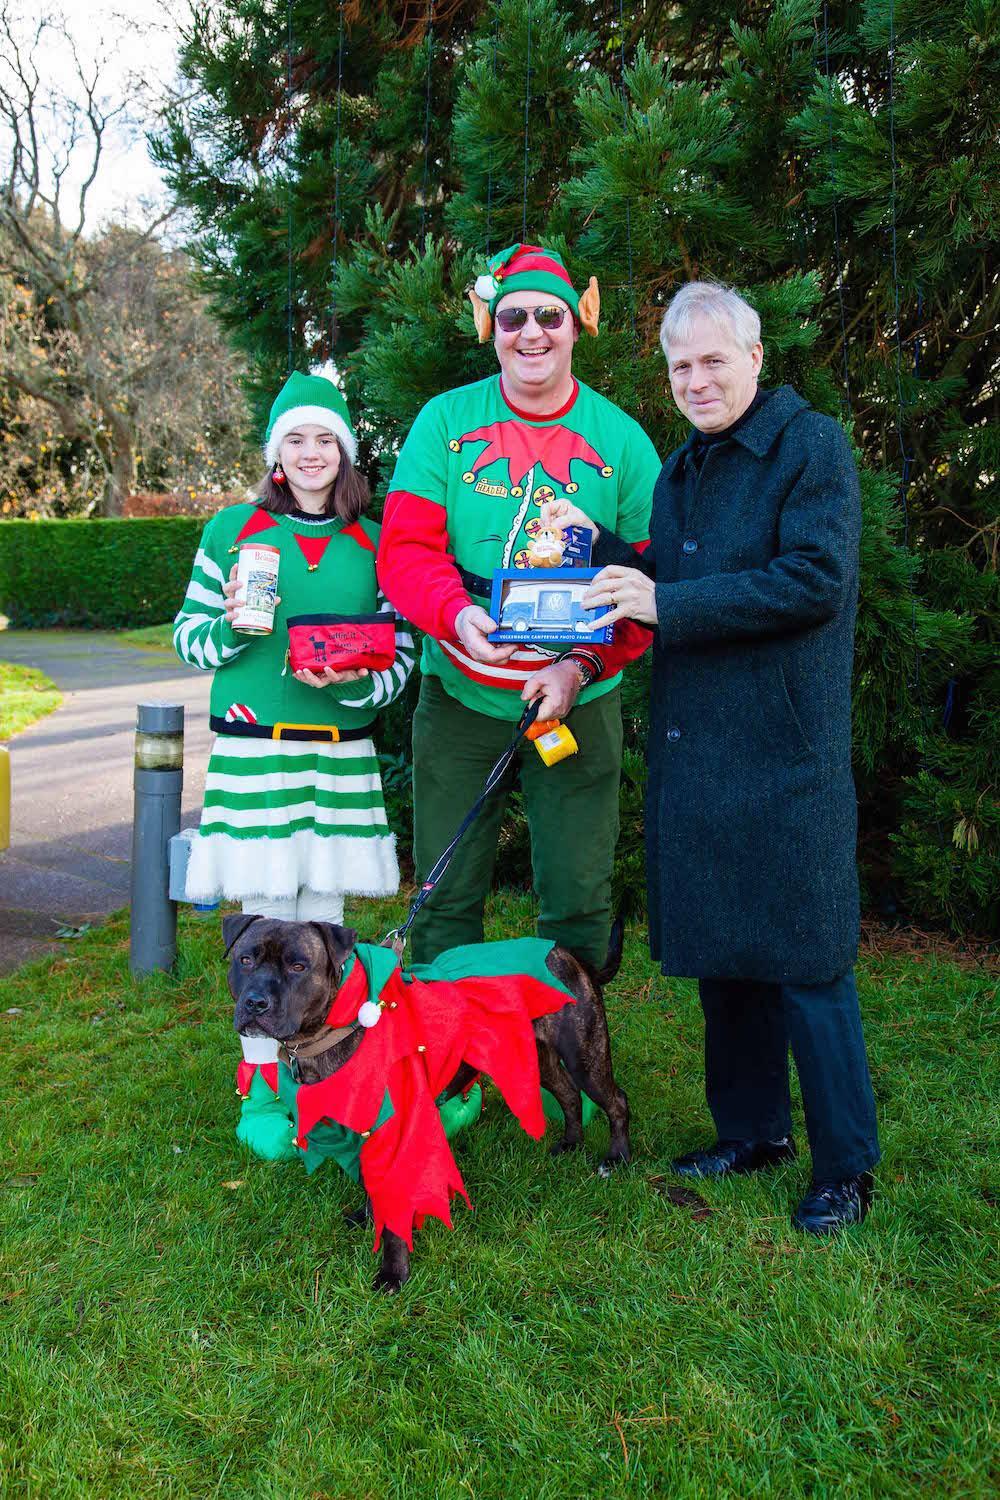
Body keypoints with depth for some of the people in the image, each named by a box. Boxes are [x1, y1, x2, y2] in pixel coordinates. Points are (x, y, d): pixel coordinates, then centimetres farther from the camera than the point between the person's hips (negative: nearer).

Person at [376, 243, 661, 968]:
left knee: (578, 900, 6)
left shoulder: (621, 439, 0)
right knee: (447, 894, 10)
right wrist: (457, 615, -25)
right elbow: (405, 548, -4)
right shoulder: (445, 421, 1)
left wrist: (582, 666, -17)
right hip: (459, 696, 1)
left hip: (577, 702, 0)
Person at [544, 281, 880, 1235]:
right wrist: (598, 547, 2)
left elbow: (816, 580, -19)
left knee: (803, 958, -1)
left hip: (784, 752, -7)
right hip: (691, 745, 8)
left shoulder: (812, 447, -6)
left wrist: (665, 604, -19)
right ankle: (752, 1129, 30)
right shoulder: (681, 468, 17)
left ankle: (845, 1165, 15)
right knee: (719, 948, 14)